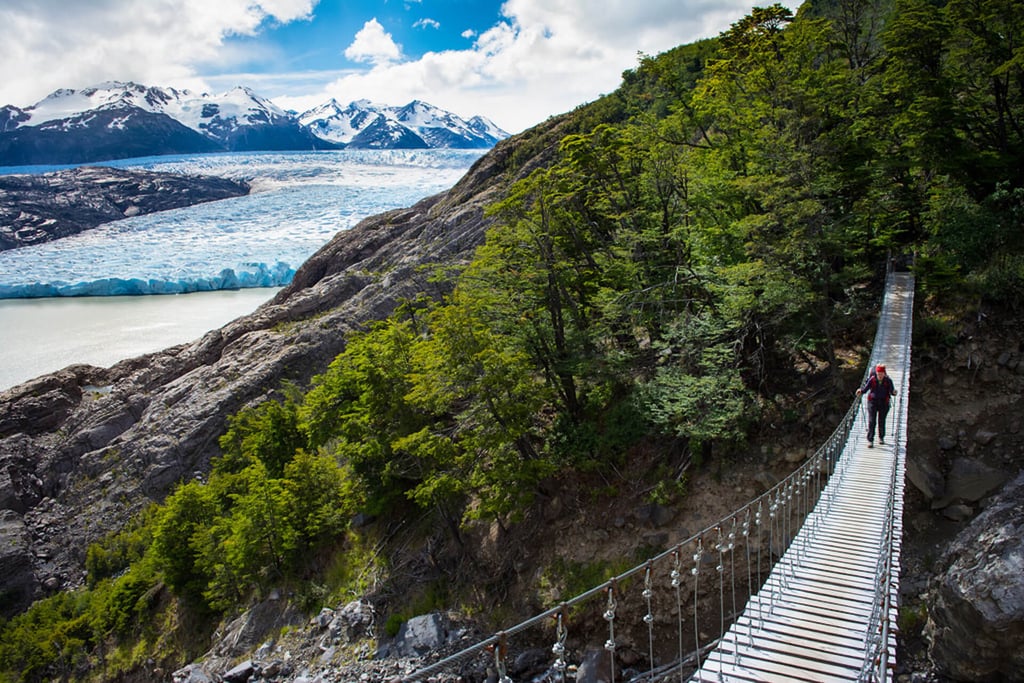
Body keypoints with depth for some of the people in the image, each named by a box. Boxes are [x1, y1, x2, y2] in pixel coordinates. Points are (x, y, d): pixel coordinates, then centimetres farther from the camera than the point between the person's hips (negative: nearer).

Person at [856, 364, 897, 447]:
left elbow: (892, 391, -6)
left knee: (882, 421, 10)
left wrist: (894, 392, -28)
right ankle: (870, 440, -4)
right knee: (871, 421, -6)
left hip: (884, 403, 1)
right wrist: (861, 390, -24)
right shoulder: (872, 379, -6)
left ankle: (881, 437, 32)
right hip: (872, 402, -1)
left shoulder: (888, 380, -5)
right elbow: (865, 388, -4)